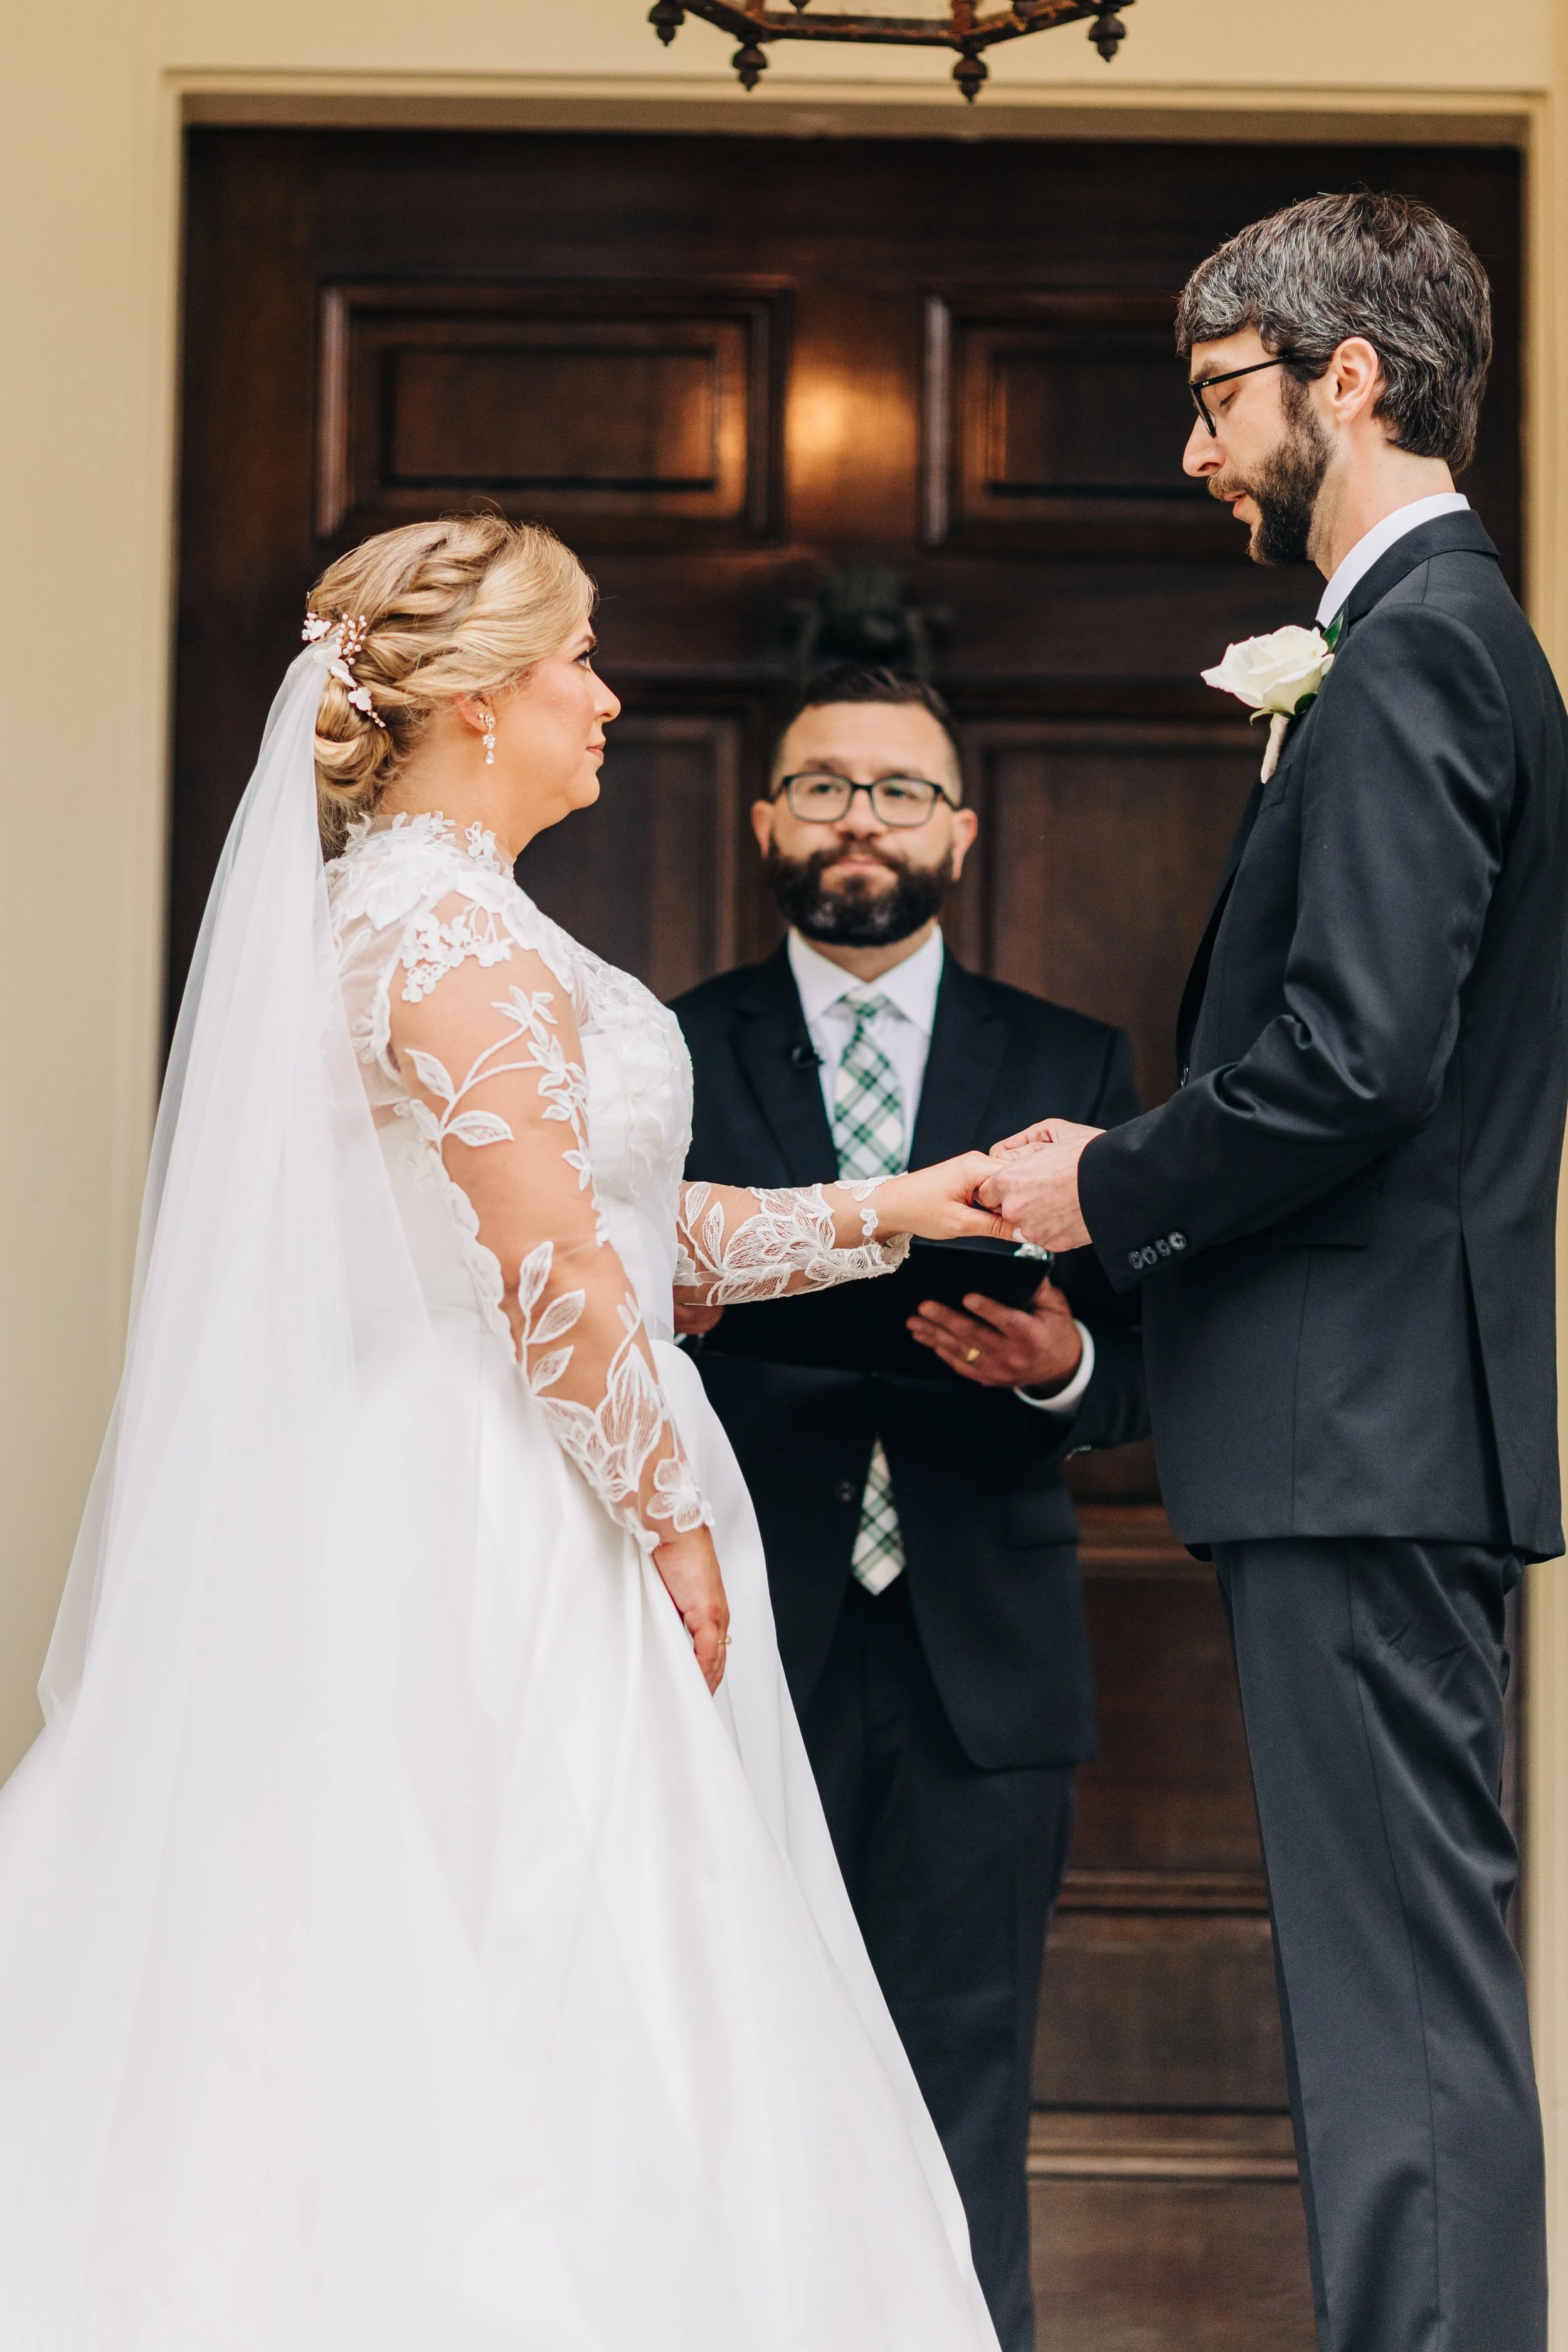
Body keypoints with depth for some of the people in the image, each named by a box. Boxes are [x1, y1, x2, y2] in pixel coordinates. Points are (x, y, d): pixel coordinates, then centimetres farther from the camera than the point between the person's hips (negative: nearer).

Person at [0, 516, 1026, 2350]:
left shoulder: (406, 911, 16)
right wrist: (676, 1521, -12)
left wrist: (891, 1212, 16)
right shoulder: (457, 930, -15)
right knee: (530, 2016, -6)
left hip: (452, 1524, 10)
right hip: (513, 1541, -10)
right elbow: (557, 1277, -20)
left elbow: (624, 1226, 18)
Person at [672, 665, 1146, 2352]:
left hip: (979, 1661, 1)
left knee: (961, 2103, 3)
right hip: (748, 1646, -1)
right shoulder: (670, 1054, 8)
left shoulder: (1073, 1066, 12)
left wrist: (1059, 1365, -14)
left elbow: (1140, 1365, 8)